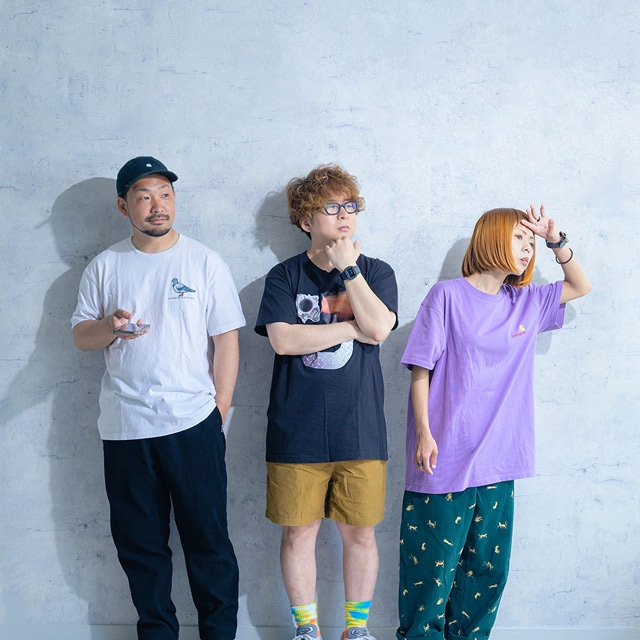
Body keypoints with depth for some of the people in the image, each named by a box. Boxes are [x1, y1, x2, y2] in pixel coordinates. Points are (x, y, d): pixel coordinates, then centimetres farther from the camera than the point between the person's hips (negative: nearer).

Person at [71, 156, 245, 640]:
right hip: (124, 426, 3)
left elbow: (227, 338, 0)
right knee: (138, 543, 11)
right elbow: (80, 336, 10)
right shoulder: (105, 266, 8)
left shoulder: (204, 262, 2)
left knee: (208, 540, 3)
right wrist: (110, 327, -12)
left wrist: (220, 407, -5)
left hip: (193, 423, -2)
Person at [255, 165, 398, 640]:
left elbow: (378, 328, -12)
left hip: (360, 431, 1)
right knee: (298, 532, 7)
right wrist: (353, 329, -9)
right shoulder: (285, 276, 3)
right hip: (297, 433, -1)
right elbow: (284, 339, -13)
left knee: (360, 533, 9)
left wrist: (348, 268, -10)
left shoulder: (376, 272, 6)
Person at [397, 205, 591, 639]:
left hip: (499, 460, 5)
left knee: (489, 564, 11)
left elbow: (581, 287, 23)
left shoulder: (528, 301, 12)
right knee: (435, 562, 2)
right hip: (446, 457, -5)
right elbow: (420, 369, -6)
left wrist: (556, 240, 9)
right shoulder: (448, 296, -4)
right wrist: (424, 433, -12)